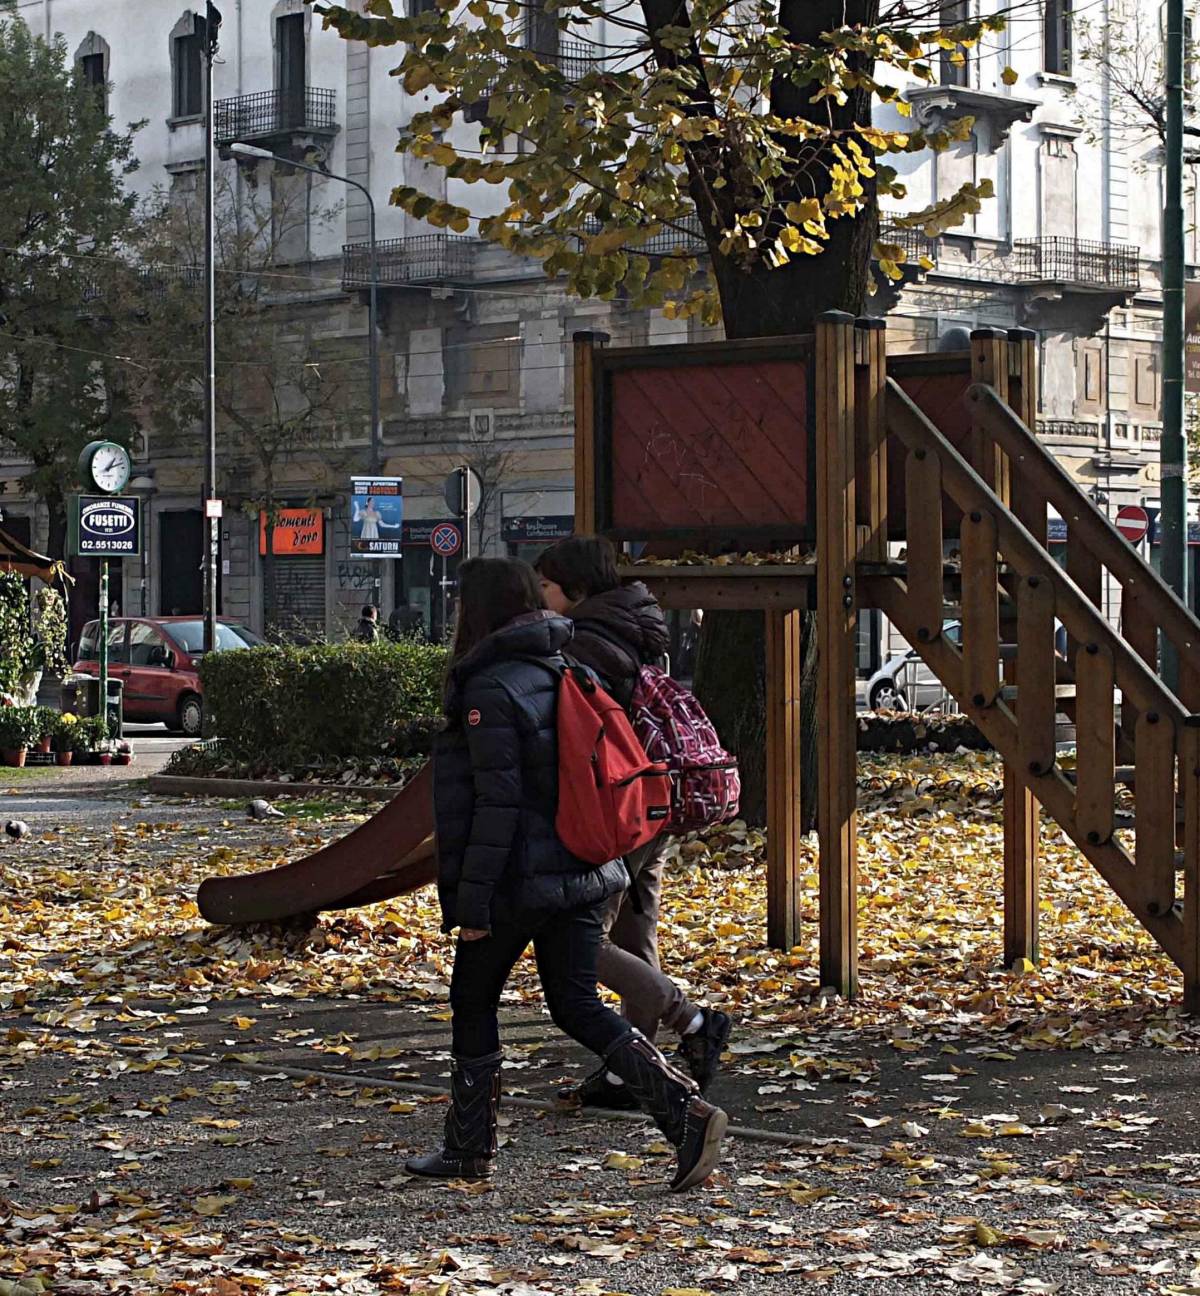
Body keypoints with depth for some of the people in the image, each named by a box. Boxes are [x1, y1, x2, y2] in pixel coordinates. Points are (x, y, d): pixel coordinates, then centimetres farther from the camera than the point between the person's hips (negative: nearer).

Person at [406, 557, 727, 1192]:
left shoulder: (492, 691, -16)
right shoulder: (565, 672, 10)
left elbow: (498, 801, -20)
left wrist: (472, 900, -17)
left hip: (520, 880, -8)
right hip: (582, 873, 8)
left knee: (472, 1001, 11)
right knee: (577, 1005, 8)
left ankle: (469, 1149, 20)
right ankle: (687, 1113, -8)